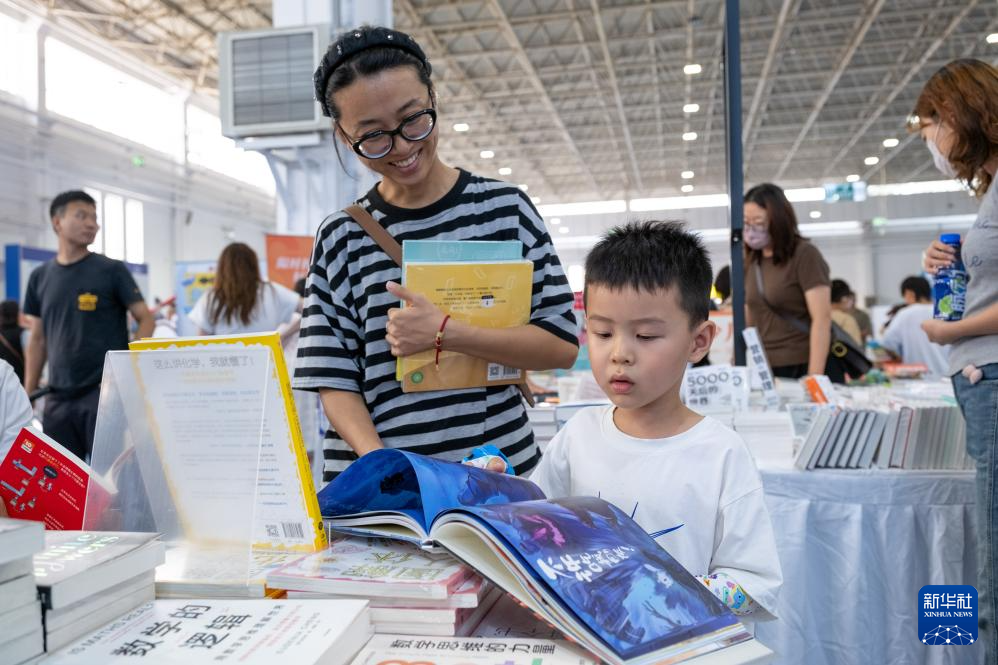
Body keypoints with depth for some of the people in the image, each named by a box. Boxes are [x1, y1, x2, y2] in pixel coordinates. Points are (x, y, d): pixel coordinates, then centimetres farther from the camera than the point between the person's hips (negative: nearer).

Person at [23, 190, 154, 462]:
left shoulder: (112, 270, 0)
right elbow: (38, 339, 15)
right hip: (58, 397, 4)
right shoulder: (40, 277, 11)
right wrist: (28, 394, 10)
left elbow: (145, 319, -1)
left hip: (106, 391, -4)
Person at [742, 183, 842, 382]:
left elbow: (822, 318, -14)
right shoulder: (751, 263, 9)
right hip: (767, 370, 5)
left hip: (805, 367, -5)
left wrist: (815, 377, -20)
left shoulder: (805, 255, -8)